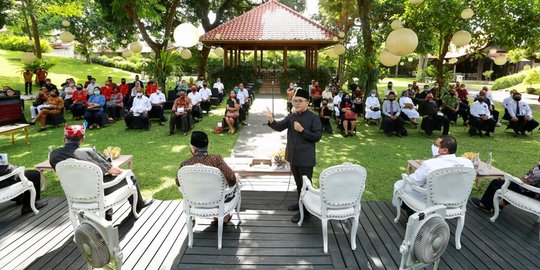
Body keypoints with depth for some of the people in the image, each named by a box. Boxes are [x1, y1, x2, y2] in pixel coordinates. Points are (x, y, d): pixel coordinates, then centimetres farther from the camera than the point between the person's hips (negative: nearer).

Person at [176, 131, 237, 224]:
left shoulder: (185, 164, -19)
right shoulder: (216, 159, -29)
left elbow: (179, 183, -2)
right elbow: (231, 177, -36)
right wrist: (232, 184, -13)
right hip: (216, 200, -3)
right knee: (234, 187, 29)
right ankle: (225, 217, 45)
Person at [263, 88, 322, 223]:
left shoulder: (313, 117, -11)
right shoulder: (291, 116, 6)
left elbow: (317, 136, -15)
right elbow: (279, 127, -3)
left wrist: (302, 130, -23)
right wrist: (271, 121, -23)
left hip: (306, 158, -6)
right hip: (293, 156, 6)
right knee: (298, 183, 21)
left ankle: (305, 212, 14)